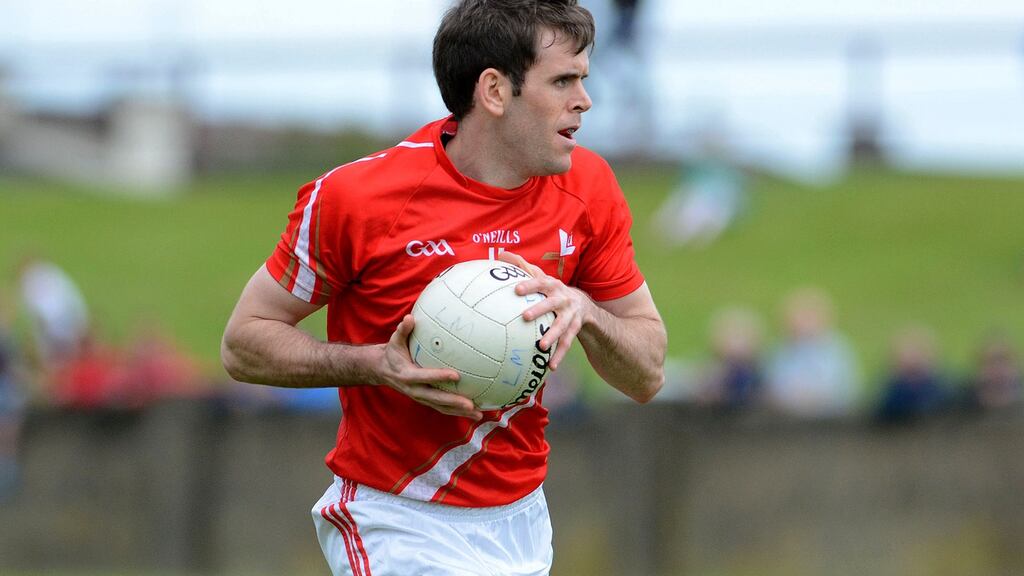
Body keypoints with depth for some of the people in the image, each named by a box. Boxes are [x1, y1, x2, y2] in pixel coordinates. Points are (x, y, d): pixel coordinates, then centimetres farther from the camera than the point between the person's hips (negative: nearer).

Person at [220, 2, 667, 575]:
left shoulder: (588, 188, -2)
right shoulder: (355, 197, -16)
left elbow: (648, 376, 3)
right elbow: (243, 343, -8)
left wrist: (584, 311, -19)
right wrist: (379, 365, -24)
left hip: (525, 522, 5)